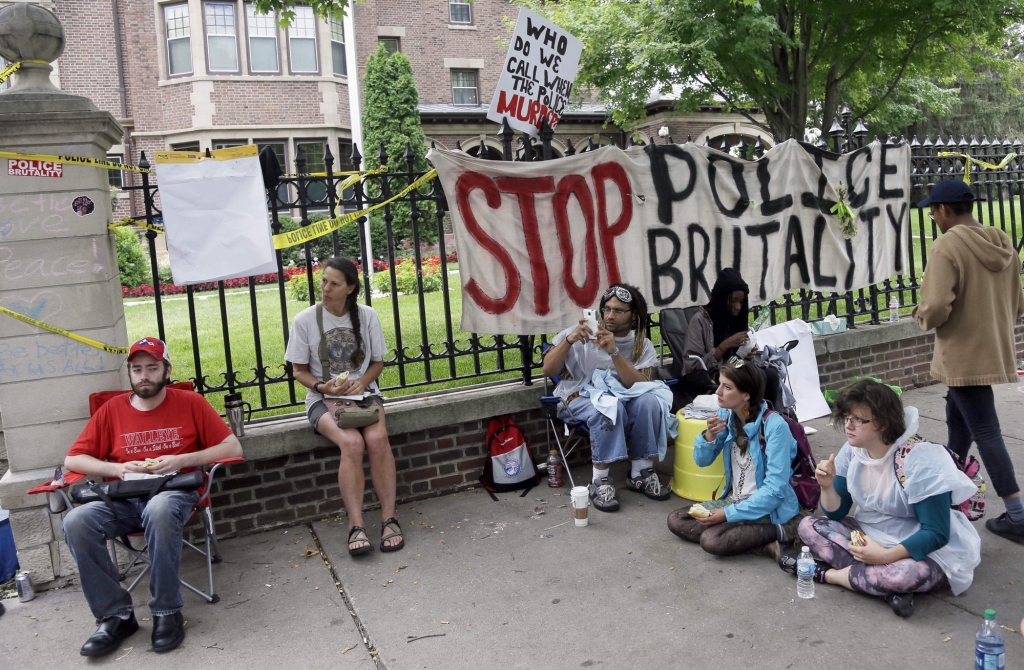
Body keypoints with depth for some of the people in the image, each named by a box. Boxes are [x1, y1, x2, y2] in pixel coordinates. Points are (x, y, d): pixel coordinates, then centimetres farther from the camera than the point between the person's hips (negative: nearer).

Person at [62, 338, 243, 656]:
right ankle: (116, 615, -13)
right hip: (123, 500, 3)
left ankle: (167, 611, -20)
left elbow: (232, 447, 1)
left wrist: (182, 460, -11)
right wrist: (116, 468, -6)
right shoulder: (112, 409, 11)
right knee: (76, 522, -27)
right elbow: (72, 459, 13)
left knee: (159, 510, -38)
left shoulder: (190, 403, 5)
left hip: (174, 492, -3)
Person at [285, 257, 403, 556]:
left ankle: (389, 518, -20)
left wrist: (362, 382, -10)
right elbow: (299, 370, 4)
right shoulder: (305, 320, -3)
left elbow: (378, 362, 10)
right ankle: (356, 526, -26)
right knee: (351, 443, -31)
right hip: (323, 399, -2)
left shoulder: (367, 316, 2)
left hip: (363, 392, 2)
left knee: (377, 438, -30)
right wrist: (323, 387, -15)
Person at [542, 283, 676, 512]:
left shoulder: (642, 345, -1)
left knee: (648, 401, -28)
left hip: (622, 398, 3)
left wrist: (614, 352, -28)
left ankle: (641, 473, -13)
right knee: (609, 408, -35)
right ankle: (600, 481, -25)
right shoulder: (584, 333, -7)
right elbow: (548, 371, -12)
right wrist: (569, 340, -28)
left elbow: (640, 386, -18)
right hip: (581, 397, -3)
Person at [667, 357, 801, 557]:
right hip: (733, 499, 8)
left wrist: (728, 514, -25)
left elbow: (775, 490, -24)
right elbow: (702, 461, 4)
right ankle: (761, 545, -11)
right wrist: (709, 436, -18)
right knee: (676, 520, -6)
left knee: (711, 540, -27)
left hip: (768, 510, -8)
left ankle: (779, 531, -9)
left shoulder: (774, 426, -22)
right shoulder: (726, 414, -3)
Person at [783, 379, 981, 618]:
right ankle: (889, 584, -21)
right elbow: (836, 513, 2)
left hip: (922, 549, -6)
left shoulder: (919, 459, -23)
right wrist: (827, 486, -20)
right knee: (809, 526, -12)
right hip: (870, 537, 6)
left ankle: (825, 573, -15)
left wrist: (886, 556, -34)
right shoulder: (852, 451, -5)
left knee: (912, 574, -39)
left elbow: (936, 533, -22)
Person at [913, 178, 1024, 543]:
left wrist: (921, 315, -5)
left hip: (964, 356, -8)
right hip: (994, 350, 8)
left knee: (985, 432, -2)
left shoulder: (947, 246, -18)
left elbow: (936, 308, -26)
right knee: (958, 417, 22)